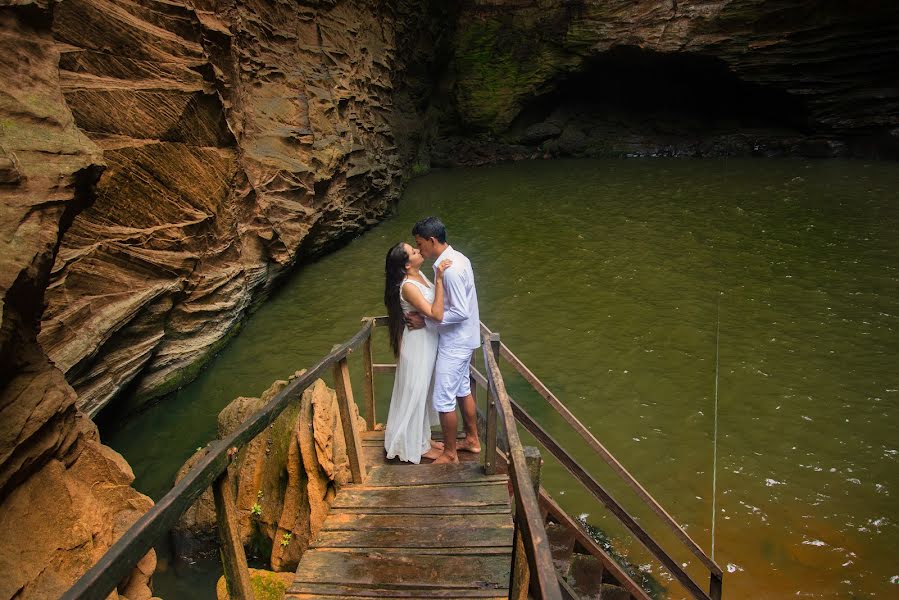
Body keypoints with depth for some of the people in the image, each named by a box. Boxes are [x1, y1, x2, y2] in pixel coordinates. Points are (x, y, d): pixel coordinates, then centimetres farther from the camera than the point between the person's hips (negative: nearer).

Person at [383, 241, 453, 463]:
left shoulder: (419, 275, 1)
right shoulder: (408, 287, -27)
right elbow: (436, 314, -33)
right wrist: (439, 280, -35)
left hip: (427, 341, 9)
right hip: (418, 344, -9)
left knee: (423, 392, 21)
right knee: (415, 394, 7)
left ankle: (423, 438, 37)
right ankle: (415, 445, 23)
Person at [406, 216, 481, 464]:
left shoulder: (450, 269, -27)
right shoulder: (455, 258, 4)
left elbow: (461, 313, -27)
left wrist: (426, 321, -20)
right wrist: (428, 313, 7)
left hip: (454, 343, -10)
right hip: (461, 339, 10)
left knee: (443, 400, 2)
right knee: (463, 390, 22)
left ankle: (450, 454, 17)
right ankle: (472, 440, 37)